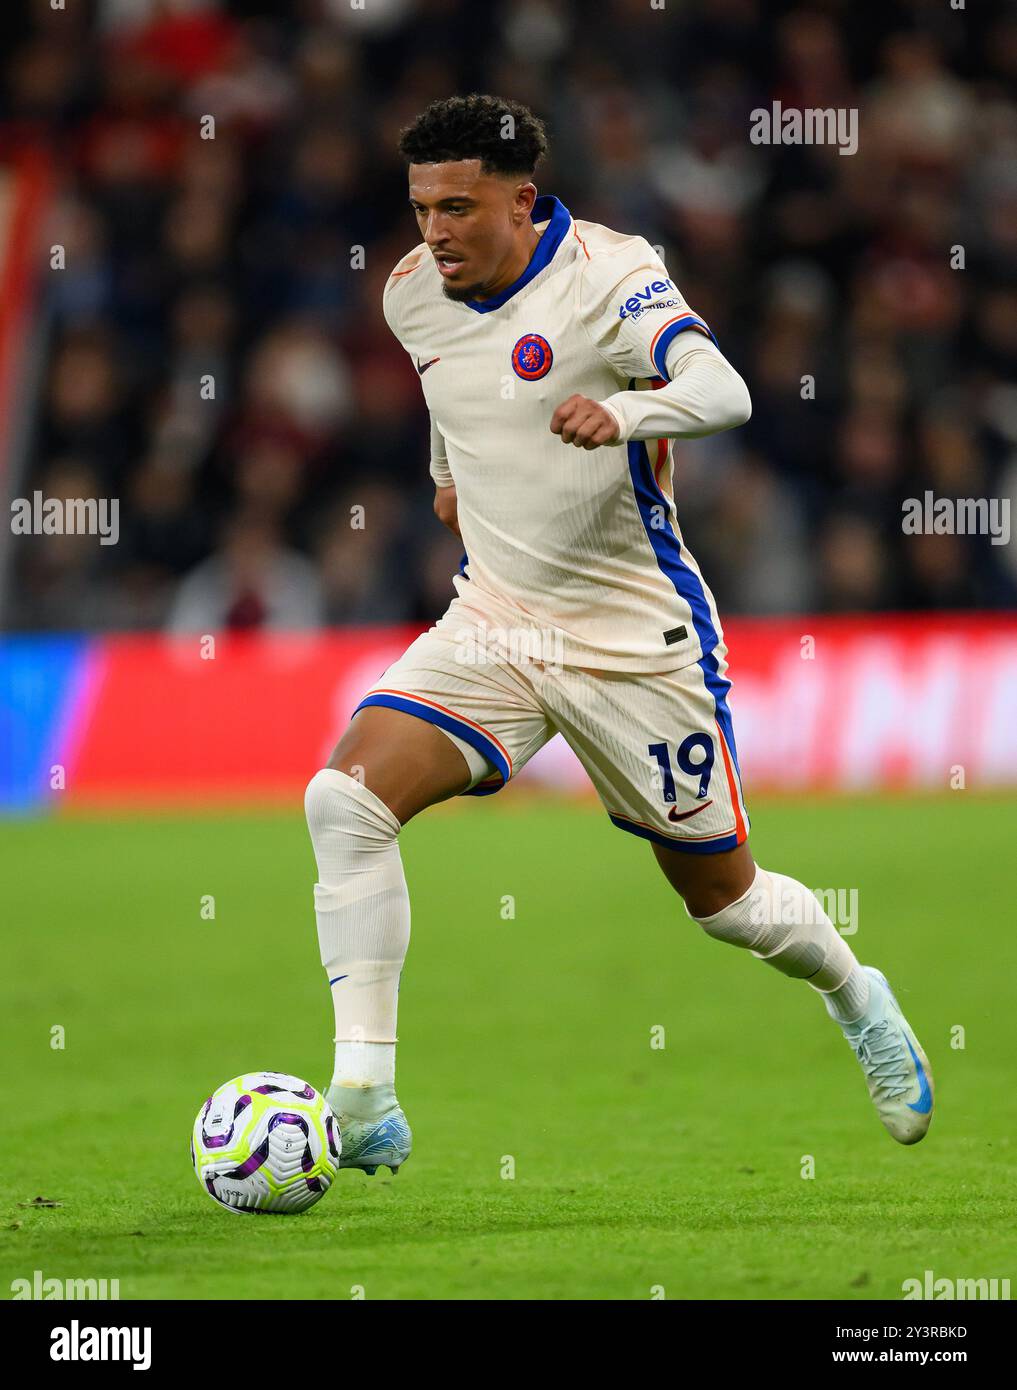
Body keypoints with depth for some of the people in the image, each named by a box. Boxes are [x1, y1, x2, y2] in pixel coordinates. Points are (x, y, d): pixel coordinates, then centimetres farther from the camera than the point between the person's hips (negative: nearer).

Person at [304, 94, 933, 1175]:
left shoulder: (608, 273, -19)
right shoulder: (412, 294, 1)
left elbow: (723, 391, -36)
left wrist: (623, 411, -55)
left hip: (635, 637, -4)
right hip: (491, 626, 5)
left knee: (723, 897, 8)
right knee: (345, 798, -20)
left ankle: (856, 1000, 43)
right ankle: (362, 1110, -19)